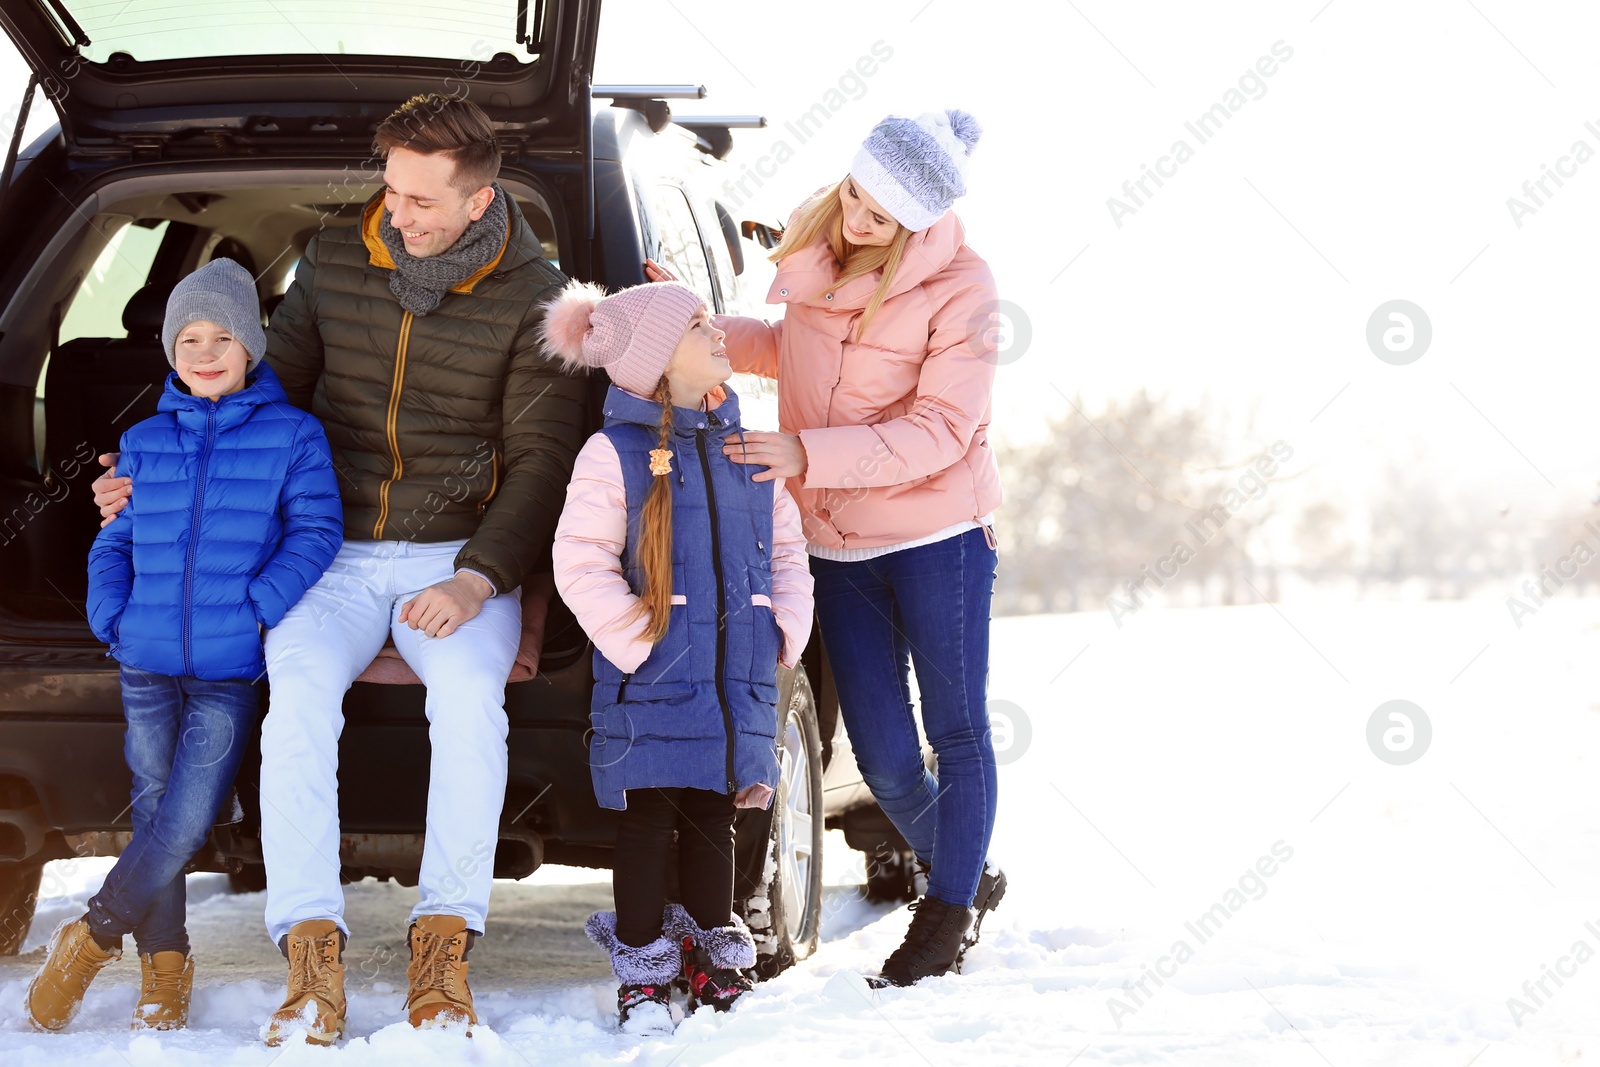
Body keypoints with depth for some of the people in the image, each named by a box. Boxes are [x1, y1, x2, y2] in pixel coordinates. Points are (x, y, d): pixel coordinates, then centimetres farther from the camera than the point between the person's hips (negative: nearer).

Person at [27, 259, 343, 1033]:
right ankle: (164, 968, 17)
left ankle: (91, 938, 8)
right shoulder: (145, 444, 9)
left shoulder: (291, 436, -1)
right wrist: (111, 613, -1)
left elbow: (314, 532, -6)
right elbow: (115, 541, 15)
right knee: (154, 813, 7)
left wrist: (260, 607, -16)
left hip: (231, 670, -3)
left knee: (185, 823, -9)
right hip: (146, 664, 3)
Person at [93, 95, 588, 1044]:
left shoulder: (533, 298, -1)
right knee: (300, 693, -30)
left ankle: (444, 941, -29)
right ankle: (312, 955, -32)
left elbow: (543, 458, -3)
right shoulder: (333, 267, 7)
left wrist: (479, 578, -15)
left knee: (468, 696, -34)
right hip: (336, 555, 2)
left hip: (460, 556, -2)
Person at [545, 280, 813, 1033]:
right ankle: (642, 973, 11)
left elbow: (786, 547, 17)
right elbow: (580, 563, -11)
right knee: (647, 821, 2)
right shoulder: (615, 452, -8)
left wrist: (786, 630, 6)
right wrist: (634, 639, -15)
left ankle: (712, 955, 24)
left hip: (738, 682, 5)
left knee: (713, 817, 13)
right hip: (651, 685, -5)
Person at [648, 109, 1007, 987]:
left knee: (957, 733, 5)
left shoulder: (958, 287, -15)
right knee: (884, 756, 5)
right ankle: (970, 878, 30)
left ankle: (951, 910, 21)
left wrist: (807, 454, -27)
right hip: (838, 547, 5)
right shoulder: (809, 248, 3)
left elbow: (939, 430, -20)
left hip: (937, 535, -5)